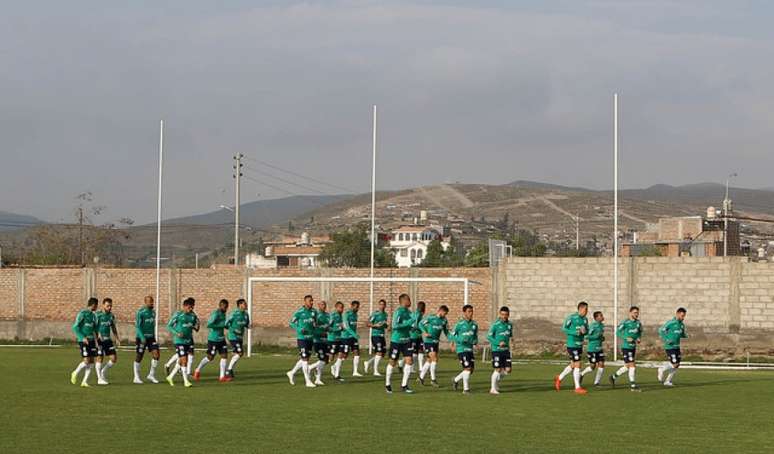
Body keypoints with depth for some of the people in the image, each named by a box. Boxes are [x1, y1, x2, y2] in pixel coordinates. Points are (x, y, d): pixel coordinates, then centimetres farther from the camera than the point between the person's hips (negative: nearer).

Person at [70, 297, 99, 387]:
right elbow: (75, 327, -13)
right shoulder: (82, 314, -9)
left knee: (91, 361, 0)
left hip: (91, 340, 7)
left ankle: (84, 382, 4)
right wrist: (82, 338, -19)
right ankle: (75, 373, 12)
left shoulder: (93, 315, 14)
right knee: (86, 360, -13)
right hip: (83, 340, -7)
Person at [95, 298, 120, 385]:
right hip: (99, 340, -6)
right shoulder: (98, 315, -10)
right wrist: (96, 340, -21)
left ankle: (103, 372, 21)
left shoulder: (111, 316, 9)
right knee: (100, 358, -5)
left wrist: (117, 339, 13)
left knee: (114, 358, 1)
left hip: (108, 340, 6)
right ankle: (100, 379, 5)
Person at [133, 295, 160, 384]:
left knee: (156, 354, -7)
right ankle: (136, 377, 10)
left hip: (151, 337, 6)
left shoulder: (153, 312, 11)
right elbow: (137, 326, -15)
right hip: (142, 338, -6)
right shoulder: (141, 312, -11)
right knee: (139, 357, 1)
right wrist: (142, 337, -23)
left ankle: (151, 375, 5)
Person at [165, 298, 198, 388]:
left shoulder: (193, 315, 5)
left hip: (188, 341, 7)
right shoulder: (178, 315, -10)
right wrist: (177, 333, -20)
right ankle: (186, 381, -8)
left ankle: (170, 377, 30)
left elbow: (194, 323, 23)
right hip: (179, 341, -7)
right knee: (184, 360, -12)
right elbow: (169, 326, -6)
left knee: (181, 361, 12)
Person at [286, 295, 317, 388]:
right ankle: (308, 381, -4)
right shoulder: (299, 312, -9)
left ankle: (292, 373, 31)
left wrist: (314, 331, 6)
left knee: (305, 359, 13)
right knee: (305, 359, -7)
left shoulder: (313, 312, 8)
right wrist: (300, 329, -18)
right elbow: (292, 323, -4)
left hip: (310, 338, 7)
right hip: (302, 338, -7)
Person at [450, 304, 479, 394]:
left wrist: (475, 343, -2)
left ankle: (456, 380, 28)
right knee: (467, 368, -12)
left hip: (470, 349, 6)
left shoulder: (474, 324, 7)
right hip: (461, 349, -6)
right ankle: (466, 389, -2)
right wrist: (460, 340, -19)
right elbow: (452, 335, -2)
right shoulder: (460, 324, -8)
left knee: (472, 369, 6)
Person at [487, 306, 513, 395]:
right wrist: (498, 343, -18)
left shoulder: (510, 324, 8)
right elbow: (489, 337, -8)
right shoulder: (495, 324, -9)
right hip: (496, 350, -5)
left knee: (508, 369, -1)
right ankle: (493, 389, 8)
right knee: (498, 369, -6)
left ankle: (497, 380, 26)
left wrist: (511, 338, 5)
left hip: (506, 350, 5)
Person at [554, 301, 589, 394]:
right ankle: (577, 388, -3)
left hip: (580, 345, 8)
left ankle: (559, 378, 36)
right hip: (572, 344, -8)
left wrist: (584, 331, -9)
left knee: (573, 365, 16)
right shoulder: (571, 317, -12)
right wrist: (575, 332, -22)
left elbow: (587, 331, 16)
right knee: (577, 365, -9)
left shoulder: (585, 319, 9)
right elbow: (564, 328, -10)